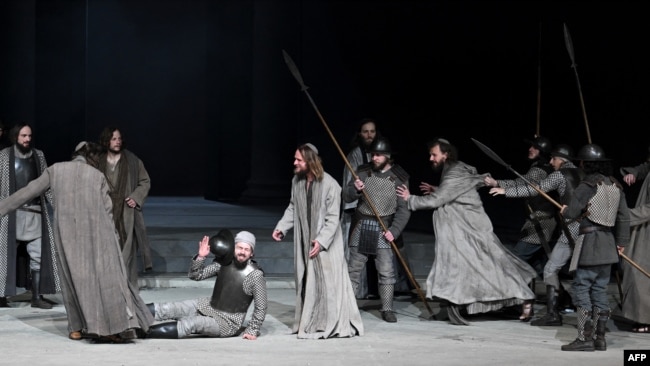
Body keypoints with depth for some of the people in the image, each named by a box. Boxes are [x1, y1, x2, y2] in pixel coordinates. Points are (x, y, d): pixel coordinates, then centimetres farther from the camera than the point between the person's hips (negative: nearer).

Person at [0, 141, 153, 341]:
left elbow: (29, 191, 10)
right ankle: (113, 326, -8)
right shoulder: (98, 176, 9)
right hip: (96, 233, -1)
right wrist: (112, 238, 14)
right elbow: (107, 210, 8)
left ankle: (77, 328, 11)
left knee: (73, 278, 11)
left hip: (66, 234, 1)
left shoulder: (55, 170, 9)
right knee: (105, 276, 0)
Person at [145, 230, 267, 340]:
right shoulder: (224, 262, -2)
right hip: (208, 307, 6)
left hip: (228, 322, -6)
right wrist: (200, 257, -17)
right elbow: (195, 275, -1)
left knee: (190, 324, -28)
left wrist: (252, 331, -12)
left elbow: (261, 308, -10)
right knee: (168, 309, -8)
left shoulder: (255, 275, -16)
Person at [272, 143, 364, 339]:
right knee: (306, 283, 11)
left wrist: (321, 241, -23)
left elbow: (333, 218, -17)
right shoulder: (297, 181, 1)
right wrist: (281, 227, 2)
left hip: (326, 243, -6)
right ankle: (309, 324, 20)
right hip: (304, 241, 6)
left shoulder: (329, 185, -18)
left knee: (328, 282, -5)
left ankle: (336, 325, 3)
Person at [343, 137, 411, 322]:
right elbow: (346, 197, 4)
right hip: (362, 226, 2)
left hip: (384, 229, -2)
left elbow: (404, 209, -4)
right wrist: (355, 189, -18)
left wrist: (394, 231, -14)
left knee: (386, 271, -4)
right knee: (353, 269, 4)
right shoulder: (363, 172, 4)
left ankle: (387, 309, 5)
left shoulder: (399, 178, -3)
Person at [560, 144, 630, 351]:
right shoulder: (616, 186, 10)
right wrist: (622, 241, 21)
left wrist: (565, 210, 8)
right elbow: (624, 217, 14)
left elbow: (572, 213, -15)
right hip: (609, 242, 7)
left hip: (589, 241, -7)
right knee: (600, 290, 12)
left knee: (581, 288, -4)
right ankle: (600, 338, 13)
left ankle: (585, 338, -10)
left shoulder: (587, 186, -12)